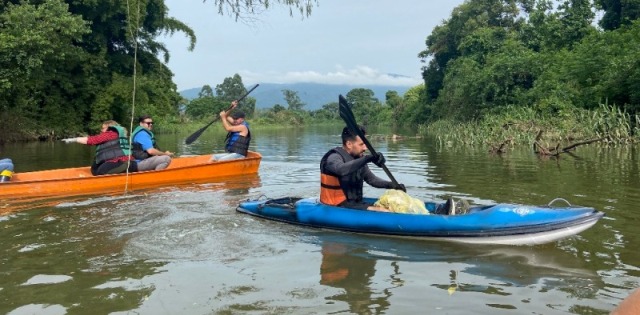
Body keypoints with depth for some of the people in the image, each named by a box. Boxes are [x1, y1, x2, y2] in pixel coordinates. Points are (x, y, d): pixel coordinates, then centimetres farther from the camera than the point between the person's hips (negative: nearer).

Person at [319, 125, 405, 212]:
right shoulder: (334, 157, -15)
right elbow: (341, 169, -39)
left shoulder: (357, 158, 11)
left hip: (355, 203, 9)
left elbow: (371, 178, 20)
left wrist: (391, 185, 3)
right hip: (337, 207, -9)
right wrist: (367, 158, -46)